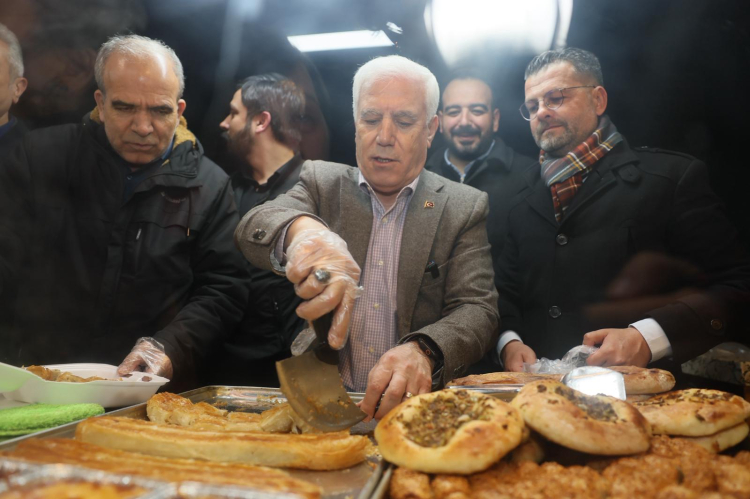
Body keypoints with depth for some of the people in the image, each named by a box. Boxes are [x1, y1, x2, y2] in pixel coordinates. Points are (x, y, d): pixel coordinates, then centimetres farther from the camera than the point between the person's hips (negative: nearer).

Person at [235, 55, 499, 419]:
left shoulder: (465, 208, 6)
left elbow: (477, 309, -3)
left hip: (414, 408, 2)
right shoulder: (321, 182, 8)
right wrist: (301, 229, -33)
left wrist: (423, 351, -26)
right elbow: (251, 229, -8)